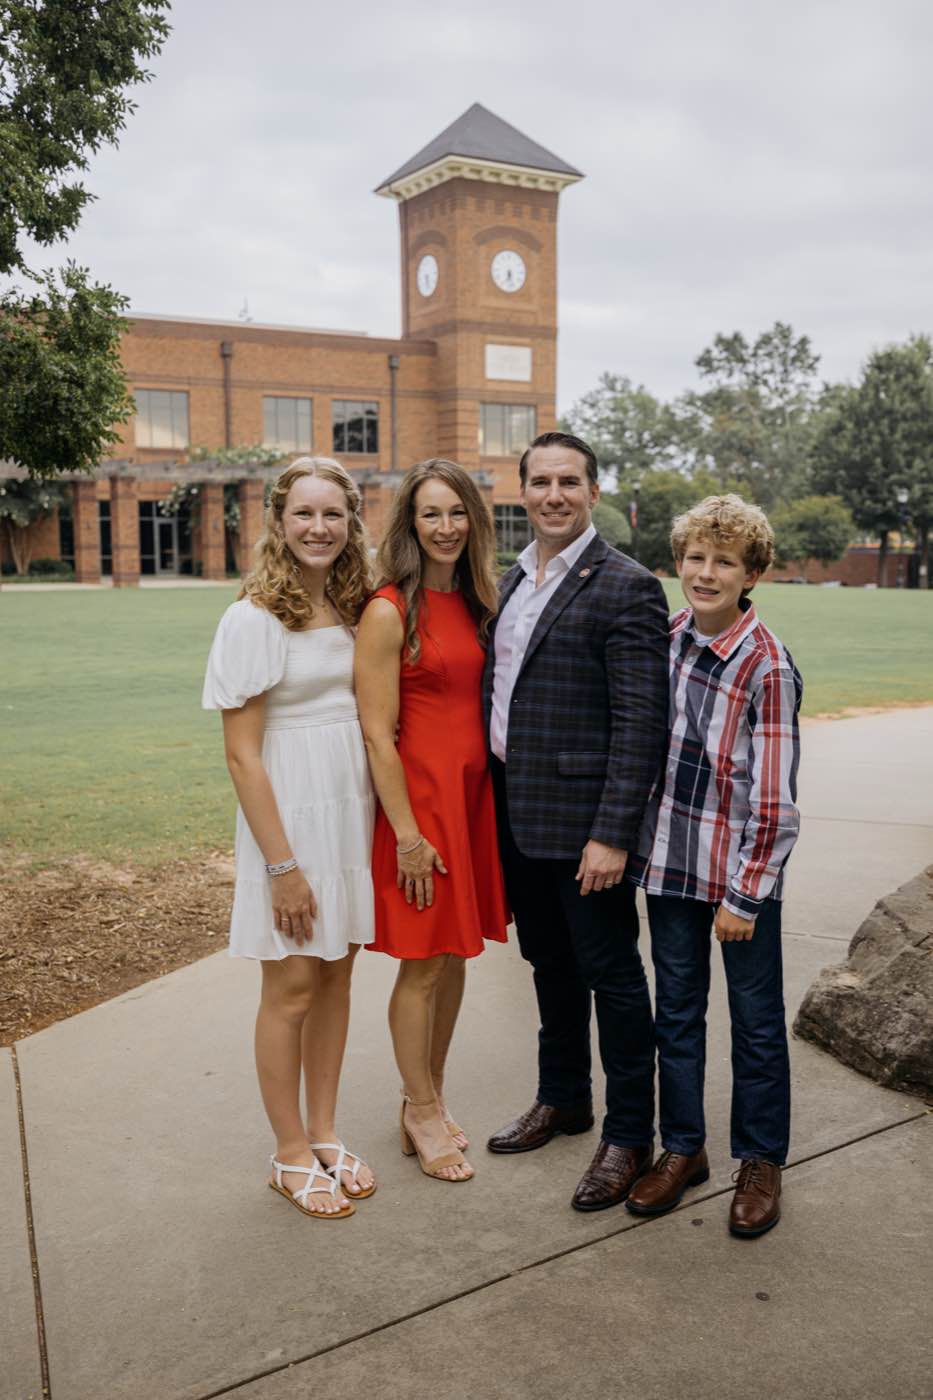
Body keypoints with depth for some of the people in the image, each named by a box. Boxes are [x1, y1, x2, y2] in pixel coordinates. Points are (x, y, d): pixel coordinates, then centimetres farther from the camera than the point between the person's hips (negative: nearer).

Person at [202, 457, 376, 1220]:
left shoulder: (352, 608, 6)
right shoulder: (254, 619, -12)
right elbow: (242, 753, -13)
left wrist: (386, 822, 6)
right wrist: (282, 864, -16)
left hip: (352, 809, 6)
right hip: (290, 815, -6)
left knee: (337, 975, 14)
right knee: (293, 987, 5)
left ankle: (325, 1135, 30)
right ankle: (292, 1155, 22)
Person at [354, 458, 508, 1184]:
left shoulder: (474, 603, 9)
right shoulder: (389, 612, -12)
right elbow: (378, 735, -14)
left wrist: (489, 801, 9)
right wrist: (408, 835, -16)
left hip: (473, 796, 7)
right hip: (418, 799, -7)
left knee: (455, 956, 16)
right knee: (422, 965, 5)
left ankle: (429, 1100, 33)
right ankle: (423, 1113, 24)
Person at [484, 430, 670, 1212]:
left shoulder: (625, 589, -13)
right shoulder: (514, 581, 11)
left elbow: (640, 725, -17)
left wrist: (612, 834, -21)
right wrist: (497, 804, 12)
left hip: (582, 822, -8)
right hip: (518, 816, 8)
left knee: (611, 975, 5)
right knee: (549, 964, 21)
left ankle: (629, 1136, 21)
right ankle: (563, 1100, 39)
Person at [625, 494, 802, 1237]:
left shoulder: (769, 667, -17)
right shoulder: (668, 636, 1)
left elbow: (774, 798, -15)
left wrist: (745, 895, -14)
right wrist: (633, 838, 13)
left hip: (742, 869, -5)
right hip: (670, 860, 5)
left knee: (756, 1017, 11)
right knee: (677, 1009, 15)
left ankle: (761, 1162, 28)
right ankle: (682, 1148, 32)